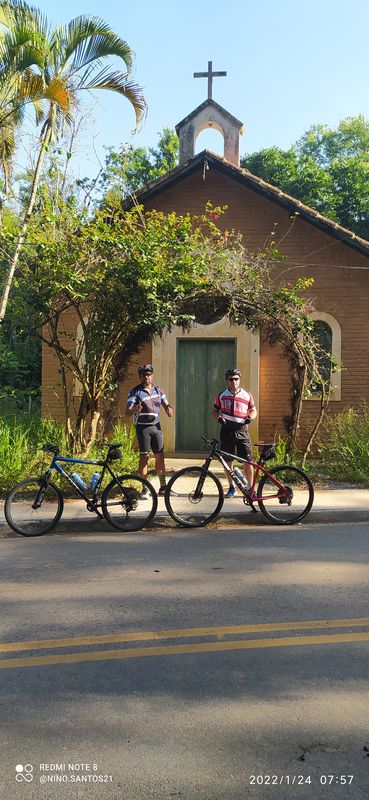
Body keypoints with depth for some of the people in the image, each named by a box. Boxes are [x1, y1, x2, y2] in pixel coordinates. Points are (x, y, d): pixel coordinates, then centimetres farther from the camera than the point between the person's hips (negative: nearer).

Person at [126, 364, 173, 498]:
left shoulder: (158, 390, 10)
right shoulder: (135, 391, -5)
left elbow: (165, 404, 16)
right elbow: (128, 411, -12)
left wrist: (169, 409, -8)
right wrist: (134, 410, -36)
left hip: (156, 426, 4)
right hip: (142, 427, -4)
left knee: (160, 456, 4)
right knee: (144, 457, -3)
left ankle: (163, 487, 13)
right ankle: (145, 489, 3)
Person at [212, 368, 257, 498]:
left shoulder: (247, 396, 4)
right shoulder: (221, 395, 5)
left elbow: (253, 410, 13)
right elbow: (215, 410, 14)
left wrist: (250, 417, -8)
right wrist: (218, 418, -7)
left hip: (241, 430, -1)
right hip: (226, 430, 1)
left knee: (248, 461, -6)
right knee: (227, 461, 6)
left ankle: (250, 487, 7)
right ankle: (232, 487, 21)